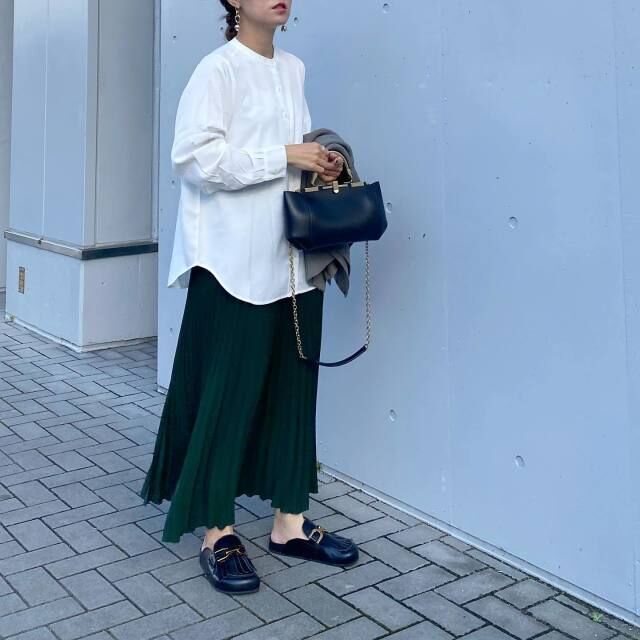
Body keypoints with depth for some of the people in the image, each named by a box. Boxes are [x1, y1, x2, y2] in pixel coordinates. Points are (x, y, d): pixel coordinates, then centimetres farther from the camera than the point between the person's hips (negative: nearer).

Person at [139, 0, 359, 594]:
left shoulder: (294, 69, 15)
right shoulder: (218, 69, -6)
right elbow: (193, 155, -16)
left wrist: (321, 163, 4)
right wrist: (283, 157, -17)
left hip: (293, 260, 7)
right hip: (235, 264, -7)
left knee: (293, 390, 9)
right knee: (229, 393, 0)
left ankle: (290, 521, 20)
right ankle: (217, 533, 13)